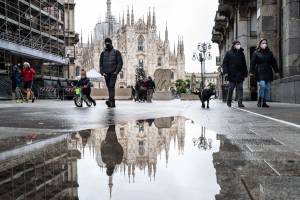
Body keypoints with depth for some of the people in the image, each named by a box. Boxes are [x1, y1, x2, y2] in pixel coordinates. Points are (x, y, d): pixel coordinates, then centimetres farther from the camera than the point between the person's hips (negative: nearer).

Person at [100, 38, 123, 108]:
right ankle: (113, 103, 10)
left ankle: (110, 100, -32)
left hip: (113, 73, -4)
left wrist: (116, 71, -11)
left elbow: (120, 63, 0)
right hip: (106, 74, 4)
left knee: (111, 86, -20)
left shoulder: (116, 52, 5)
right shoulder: (103, 53, 15)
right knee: (109, 88, 5)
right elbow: (101, 64, 15)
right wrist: (102, 72, 0)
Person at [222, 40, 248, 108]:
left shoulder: (241, 53, 12)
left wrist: (245, 73, 13)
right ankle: (229, 102, 20)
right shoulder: (229, 53, 1)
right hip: (232, 74, -3)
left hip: (240, 74, 3)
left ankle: (240, 102, -4)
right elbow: (225, 63, -1)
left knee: (240, 88, -3)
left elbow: (244, 64, 17)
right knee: (231, 88, 3)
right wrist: (225, 72, -9)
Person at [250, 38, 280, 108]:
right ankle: (259, 101, -5)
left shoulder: (269, 53, 15)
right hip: (260, 73, -4)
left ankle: (264, 102, 7)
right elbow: (253, 63, -1)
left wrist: (276, 71, 11)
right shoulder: (256, 53, 4)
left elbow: (274, 63, 16)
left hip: (268, 73, 4)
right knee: (262, 85, -19)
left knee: (268, 88, 0)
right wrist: (251, 71, -9)